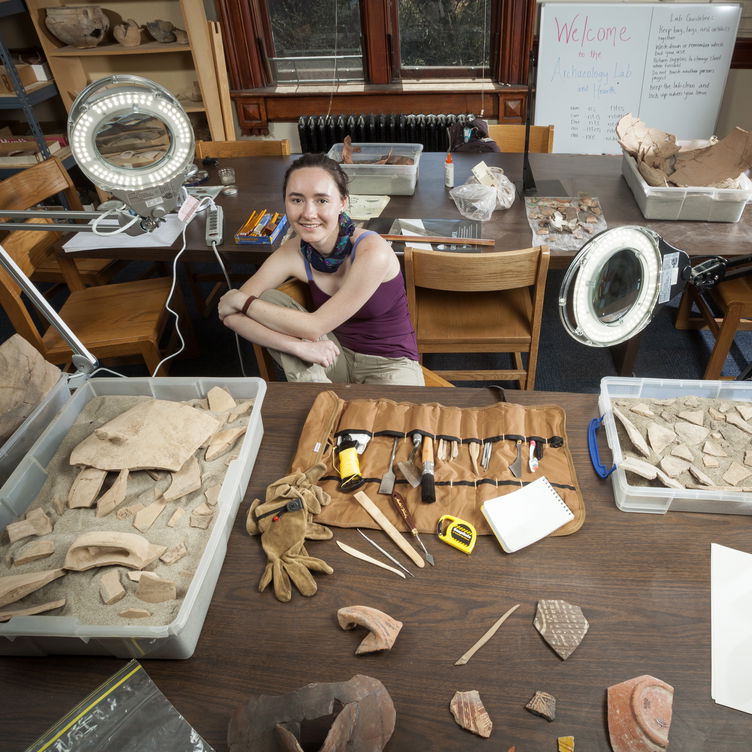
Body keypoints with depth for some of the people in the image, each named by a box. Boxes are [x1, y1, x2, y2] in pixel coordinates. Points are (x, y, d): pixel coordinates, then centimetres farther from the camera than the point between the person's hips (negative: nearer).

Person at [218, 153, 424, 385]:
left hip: (391, 365, -6)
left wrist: (242, 300, -16)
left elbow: (314, 326, -22)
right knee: (268, 300, -13)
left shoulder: (372, 252, -24)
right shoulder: (292, 253, -8)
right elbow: (230, 315, -14)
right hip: (337, 358, 6)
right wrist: (297, 346, -29)